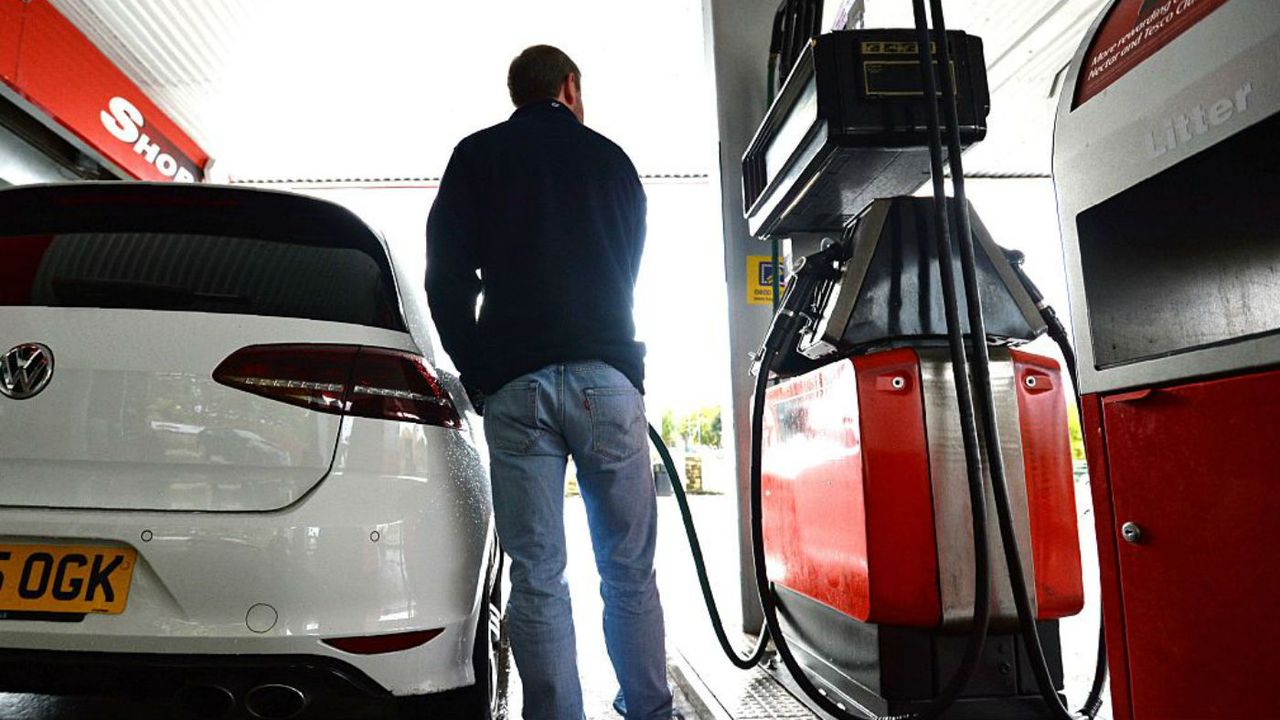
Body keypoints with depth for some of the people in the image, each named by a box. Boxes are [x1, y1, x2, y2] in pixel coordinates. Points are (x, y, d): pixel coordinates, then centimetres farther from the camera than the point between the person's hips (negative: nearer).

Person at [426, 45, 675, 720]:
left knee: (537, 577, 2)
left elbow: (446, 277, 7)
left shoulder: (475, 156, 13)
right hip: (608, 377, 1)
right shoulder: (609, 157, 17)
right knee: (629, 572, 7)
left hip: (514, 384, 0)